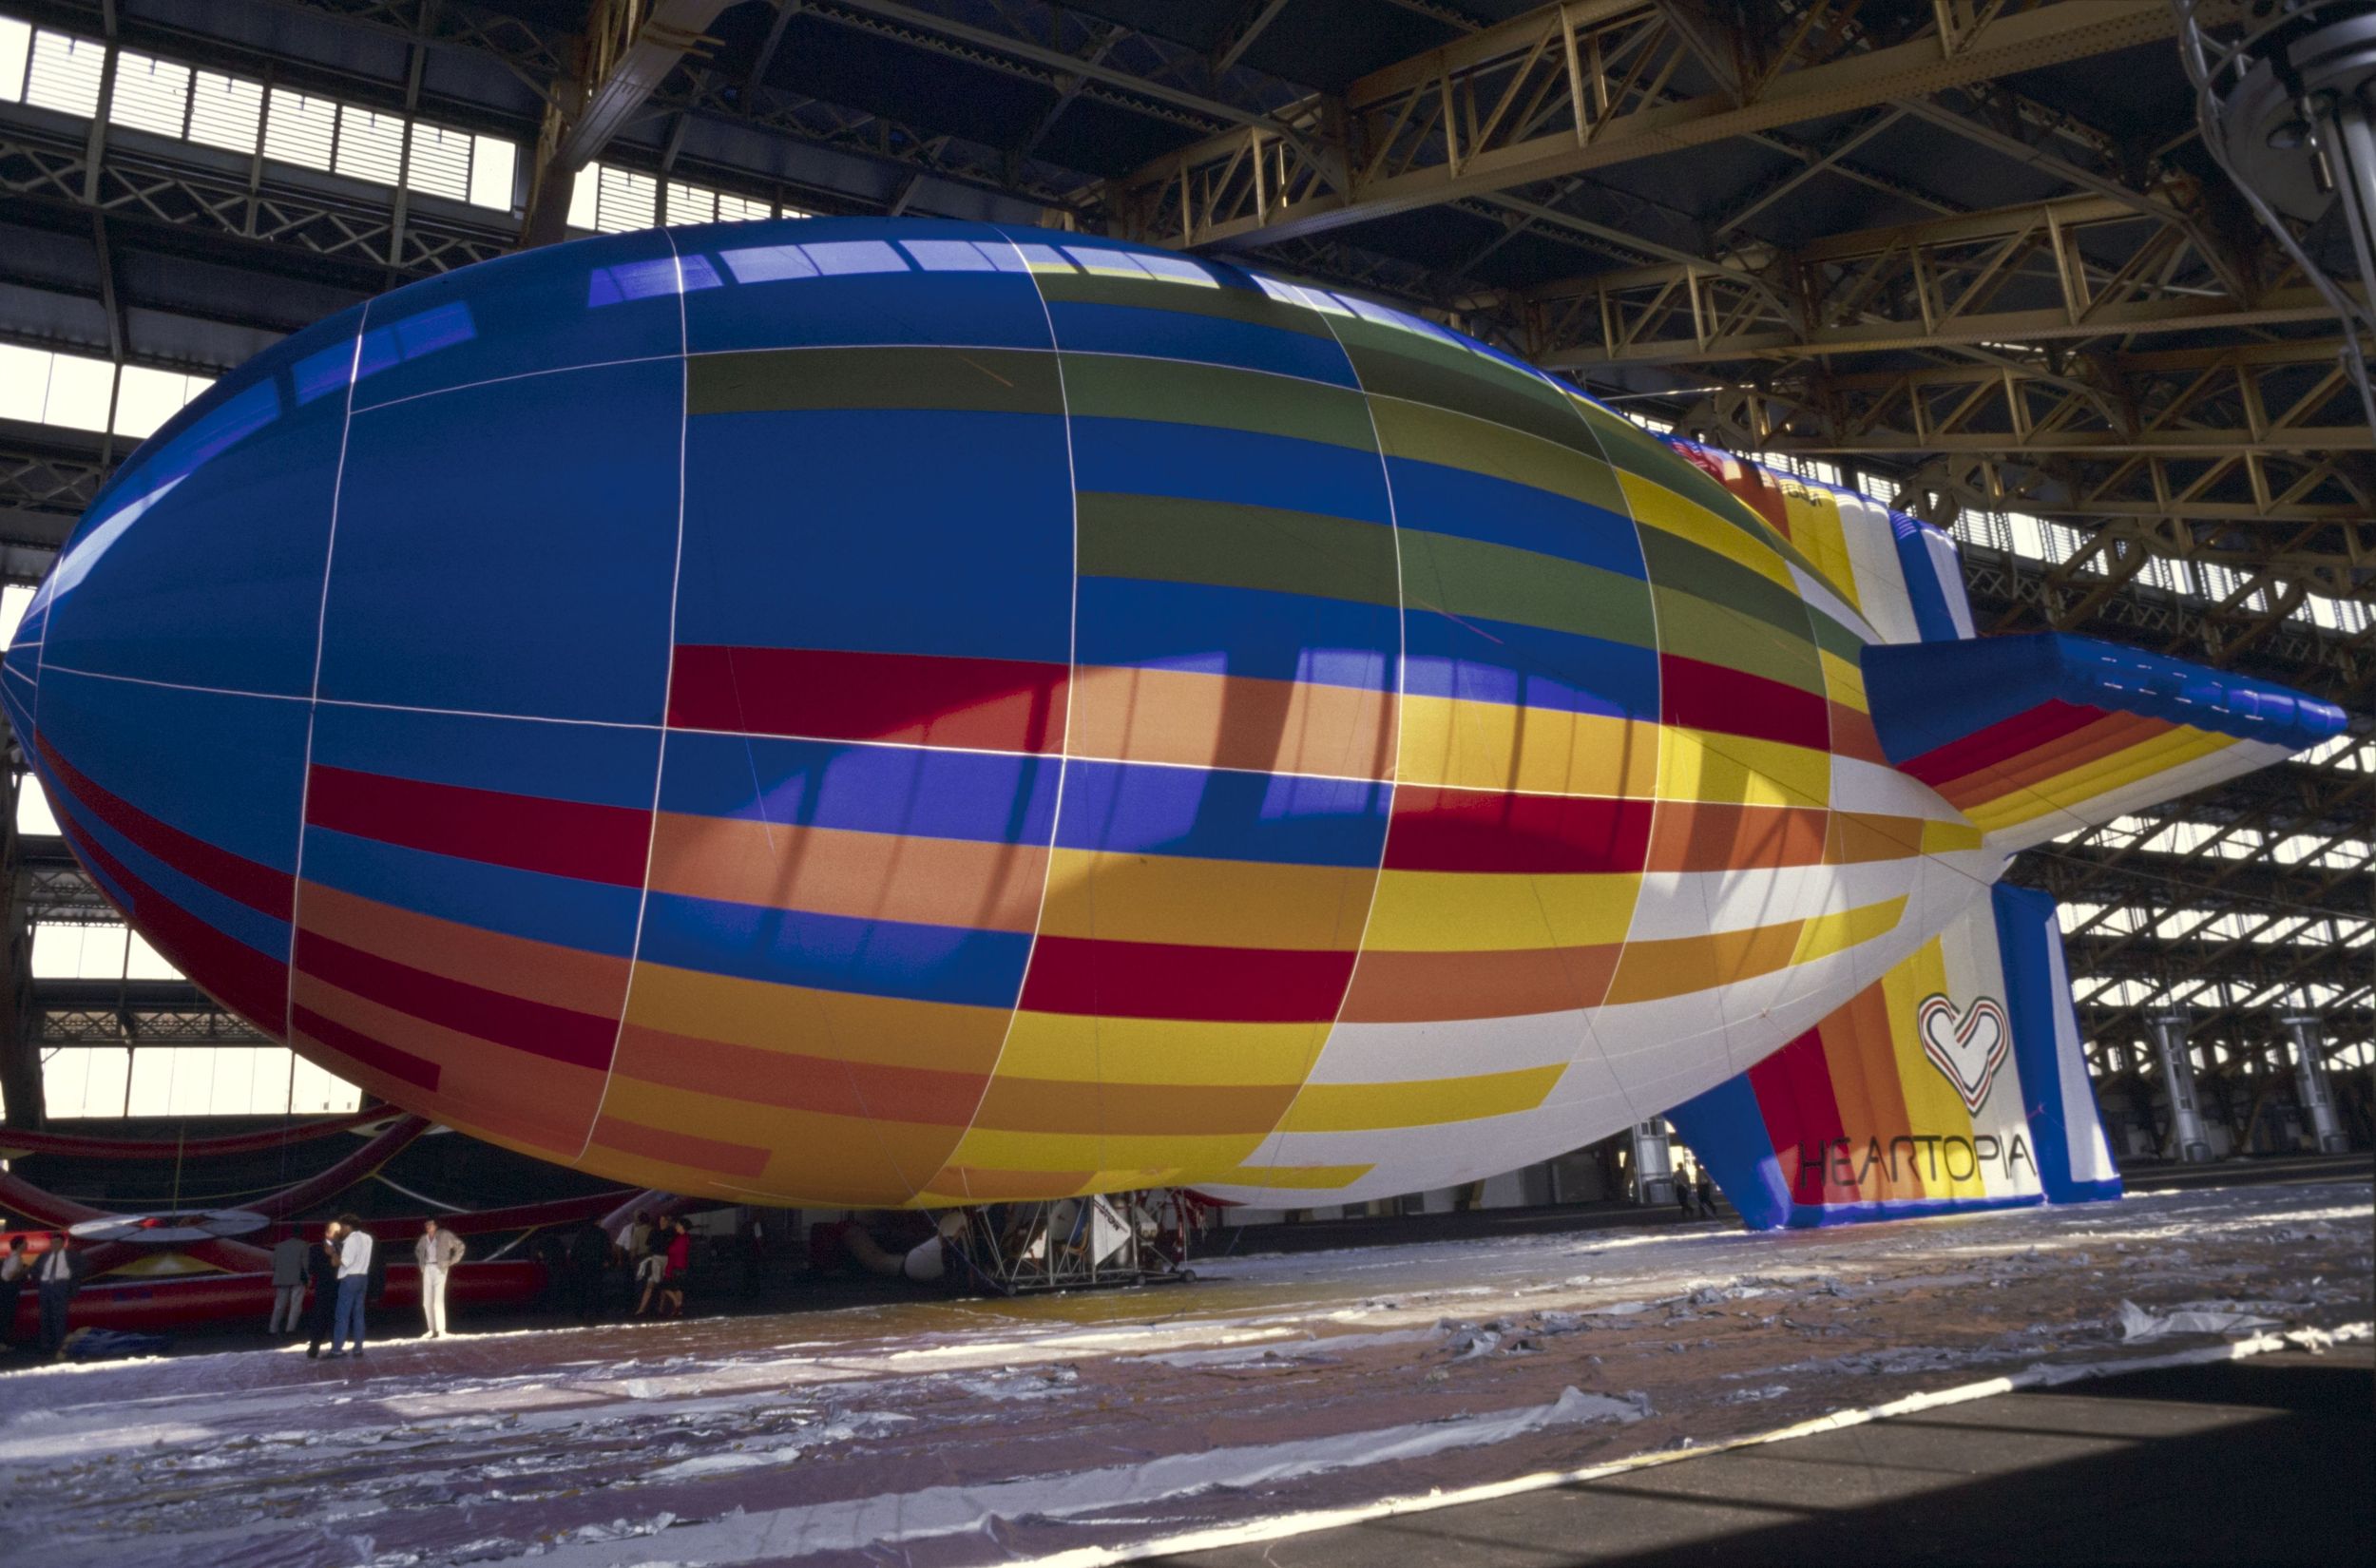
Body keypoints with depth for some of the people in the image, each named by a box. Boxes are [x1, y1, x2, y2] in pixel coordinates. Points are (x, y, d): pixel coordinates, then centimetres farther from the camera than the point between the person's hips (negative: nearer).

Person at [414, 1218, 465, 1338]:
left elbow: (460, 1246, 1)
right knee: (427, 1302, 1)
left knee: (438, 1300, -14)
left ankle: (441, 1330, -14)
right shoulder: (424, 1238, 12)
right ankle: (432, 1330, 7)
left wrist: (451, 1262, -2)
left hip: (439, 1269, -5)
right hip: (427, 1270, 6)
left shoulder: (444, 1235, -3)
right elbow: (418, 1250, 33)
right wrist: (421, 1262, 18)